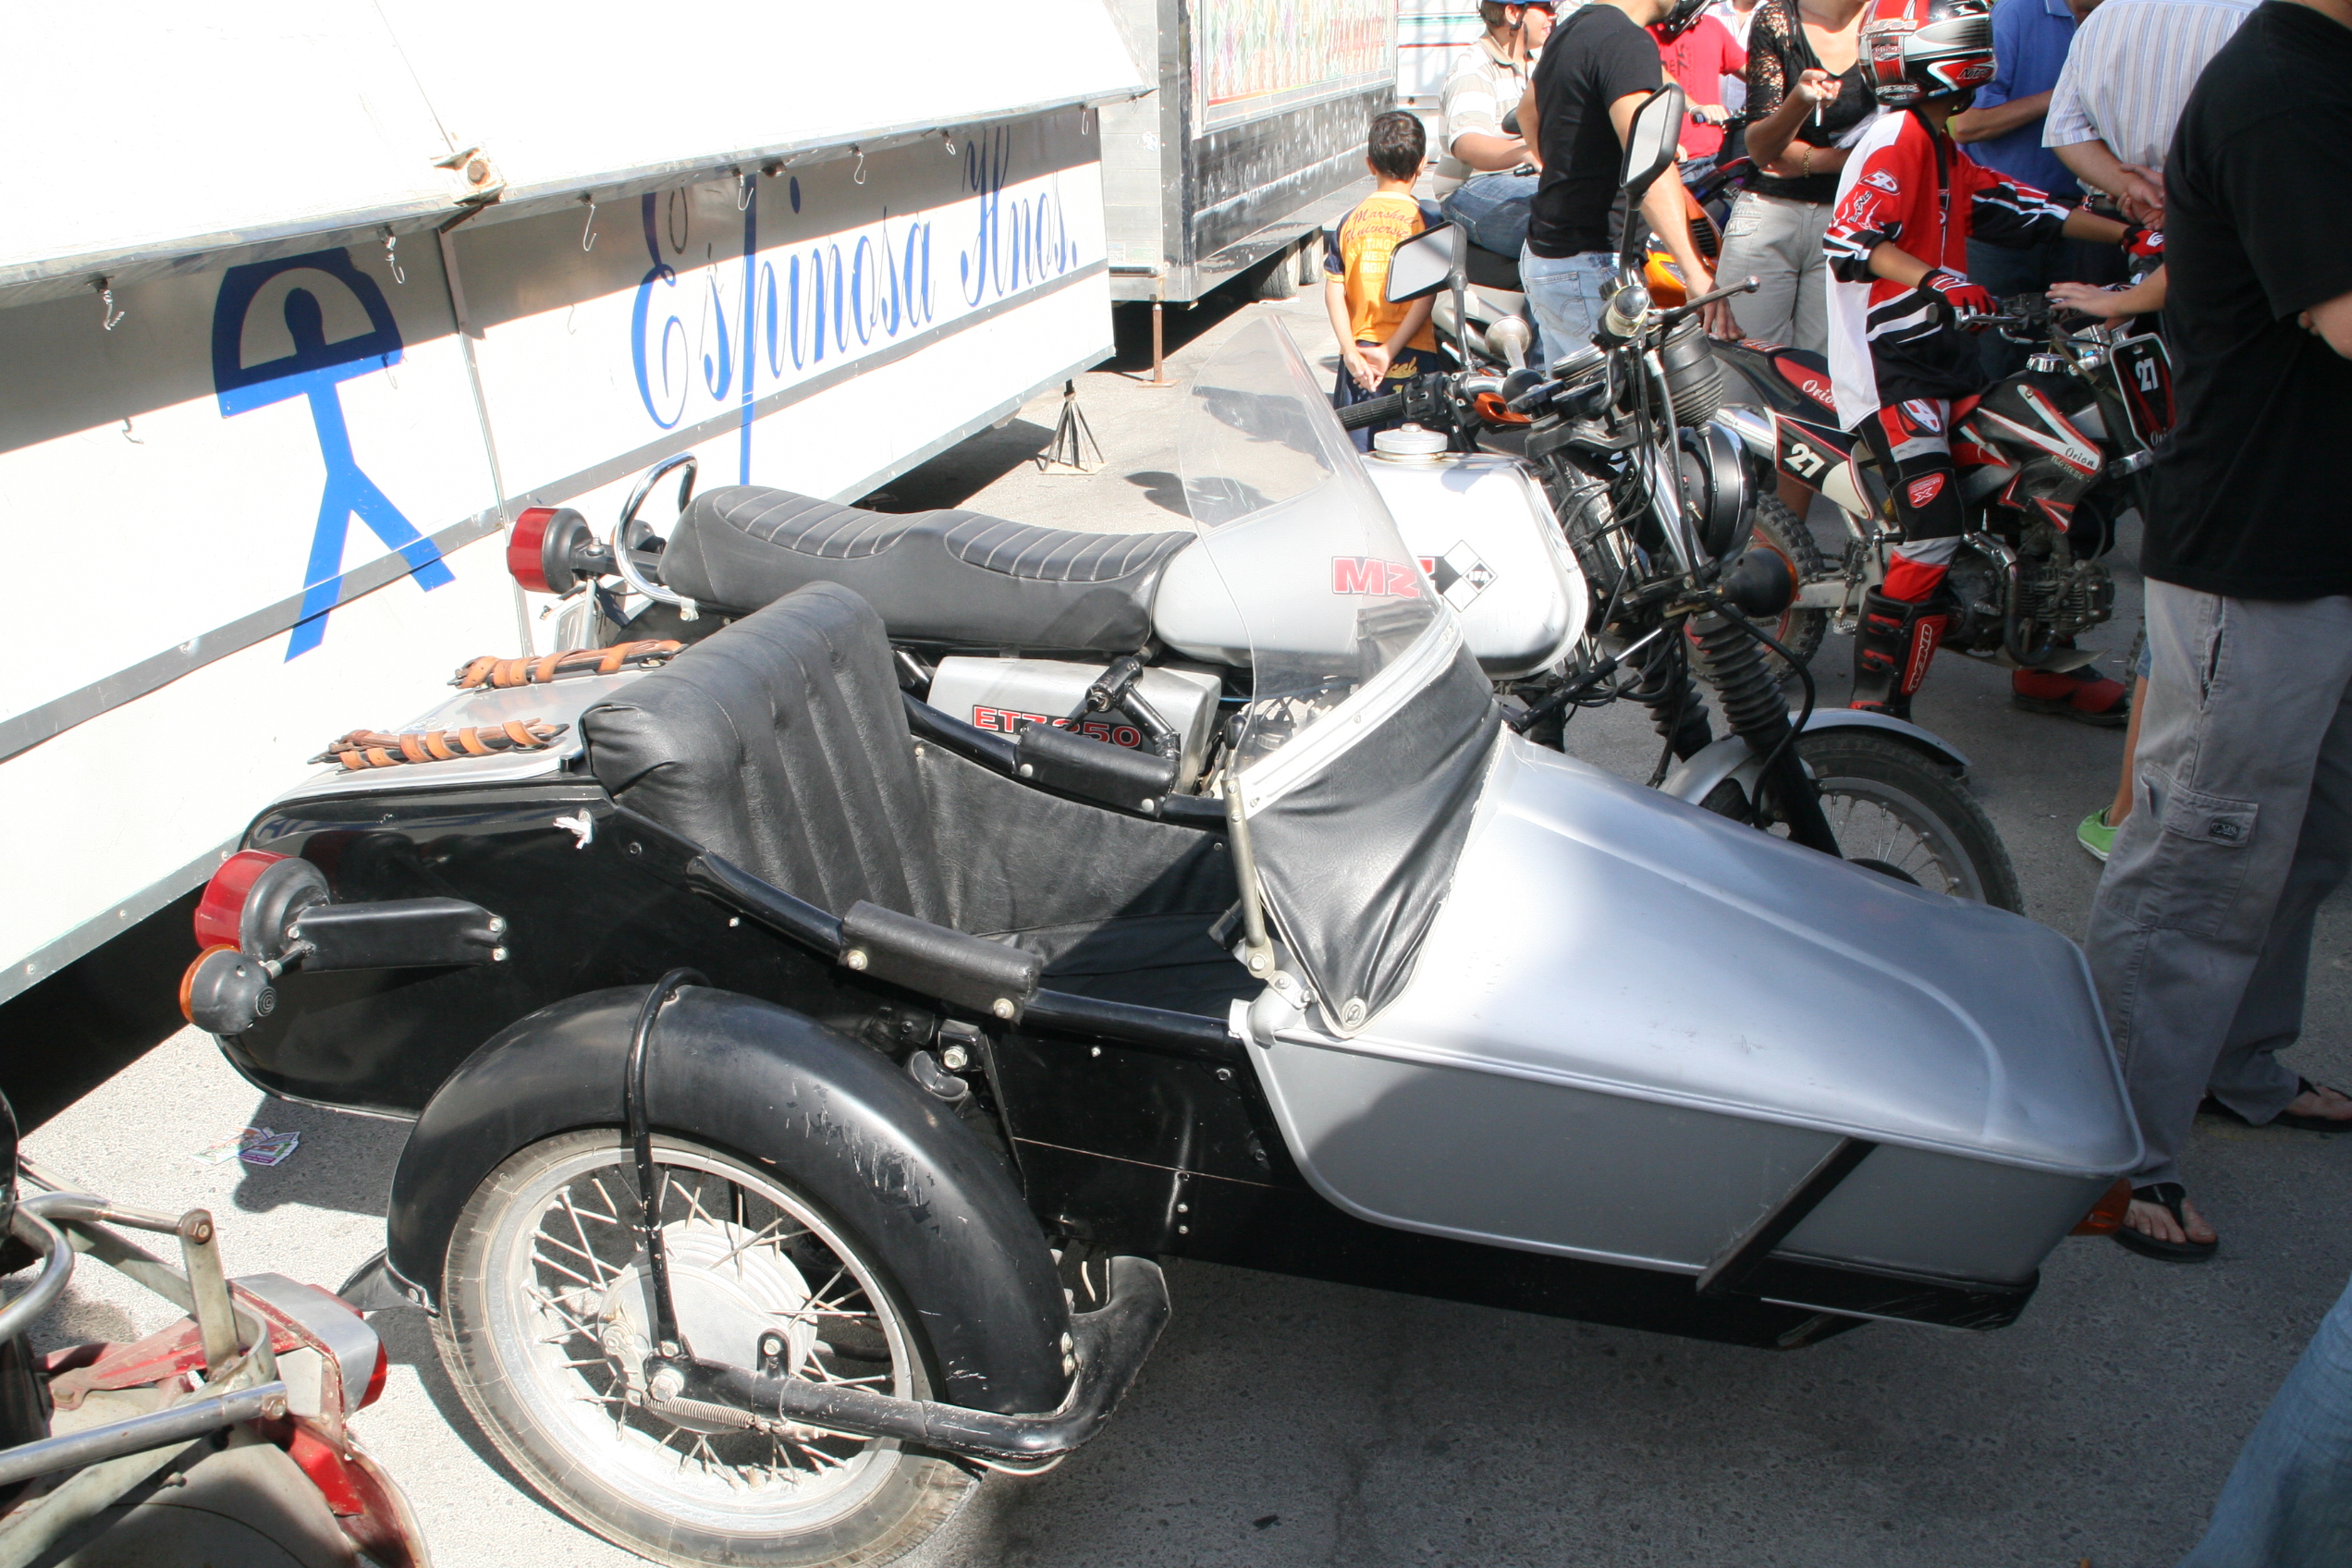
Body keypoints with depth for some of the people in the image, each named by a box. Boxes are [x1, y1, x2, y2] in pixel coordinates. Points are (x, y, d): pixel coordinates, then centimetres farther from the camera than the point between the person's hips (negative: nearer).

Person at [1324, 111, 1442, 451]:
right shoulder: (1424, 221, -5)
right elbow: (1425, 298, -12)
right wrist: (1390, 351, -12)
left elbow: (1334, 293, -2)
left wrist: (1351, 351, -6)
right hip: (1410, 358, -3)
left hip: (1358, 354, 3)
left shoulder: (1350, 221, 4)